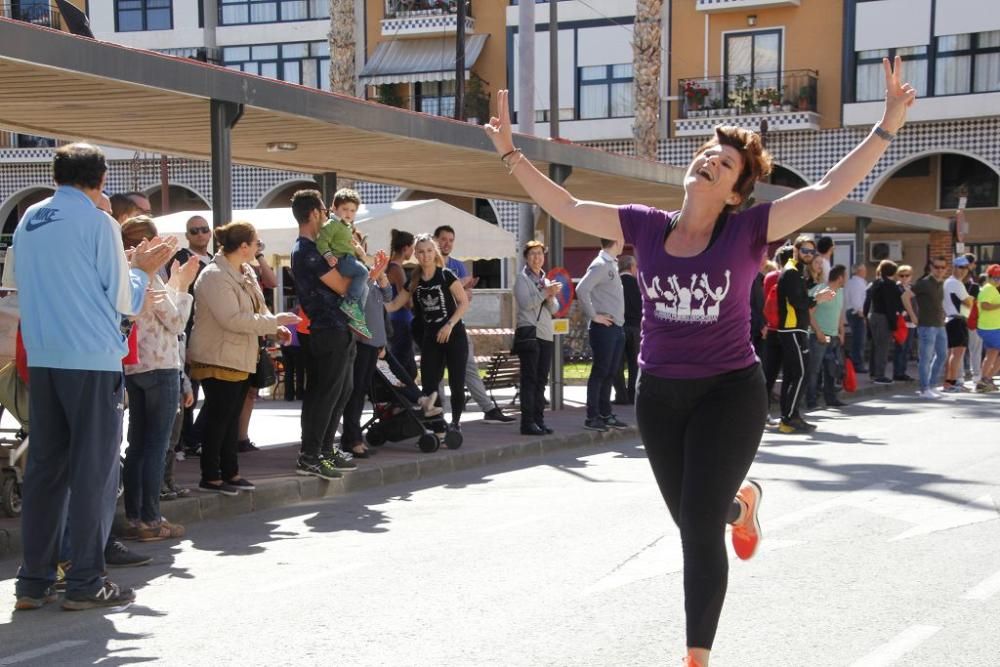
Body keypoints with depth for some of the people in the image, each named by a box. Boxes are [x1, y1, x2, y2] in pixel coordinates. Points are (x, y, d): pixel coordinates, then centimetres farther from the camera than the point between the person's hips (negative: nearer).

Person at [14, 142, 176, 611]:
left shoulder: (28, 221, 12)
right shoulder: (98, 222, -7)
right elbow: (123, 299, -6)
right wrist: (143, 269, 14)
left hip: (42, 358, 6)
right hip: (92, 360, -6)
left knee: (44, 467, 10)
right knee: (94, 470, -1)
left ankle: (34, 581, 12)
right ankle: (86, 583, 1)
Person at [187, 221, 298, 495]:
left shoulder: (246, 273, 10)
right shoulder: (215, 277, -20)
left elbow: (258, 309, 19)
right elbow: (232, 319, -28)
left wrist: (275, 328, -1)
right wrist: (274, 321, -23)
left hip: (240, 359, 9)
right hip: (218, 359, -9)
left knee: (232, 418, 14)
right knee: (218, 419, -3)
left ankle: (230, 472, 23)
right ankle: (210, 477, 6)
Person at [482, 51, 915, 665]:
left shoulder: (748, 231, -10)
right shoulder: (645, 227, -2)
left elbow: (829, 190, -16)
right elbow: (566, 208, 1)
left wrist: (887, 128, -24)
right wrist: (511, 153, -4)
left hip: (729, 392, -4)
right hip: (659, 394, 4)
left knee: (699, 526, -8)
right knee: (692, 522, 19)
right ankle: (740, 502, 58)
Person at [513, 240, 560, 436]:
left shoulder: (545, 280, 20)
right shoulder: (522, 278, 1)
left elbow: (554, 309, 13)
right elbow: (525, 303, -14)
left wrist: (551, 298, -7)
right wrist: (545, 293, -18)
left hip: (546, 335, 7)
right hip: (529, 333, -6)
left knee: (541, 380, 7)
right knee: (529, 379, -9)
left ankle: (538, 420, 11)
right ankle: (527, 422, -10)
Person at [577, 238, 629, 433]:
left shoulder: (612, 265, 16)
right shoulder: (600, 265, -13)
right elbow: (581, 289, -24)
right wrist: (593, 316, -19)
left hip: (616, 327, 9)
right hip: (603, 327, -9)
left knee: (609, 373, 12)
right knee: (599, 372, -5)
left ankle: (606, 414, 19)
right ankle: (592, 417, -1)